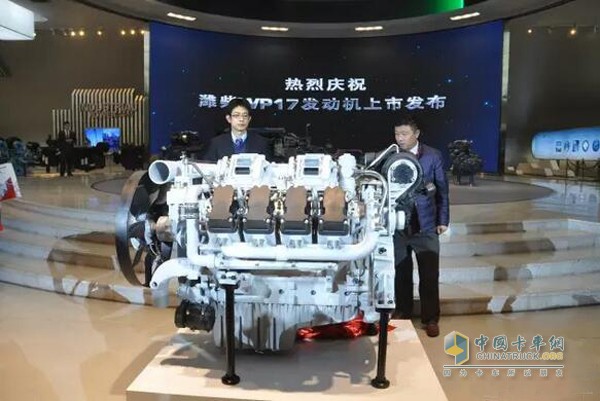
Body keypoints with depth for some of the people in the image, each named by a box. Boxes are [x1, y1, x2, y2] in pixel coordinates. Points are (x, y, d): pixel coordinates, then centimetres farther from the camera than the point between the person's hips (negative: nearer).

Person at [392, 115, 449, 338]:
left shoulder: (433, 156, -3)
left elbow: (442, 189, 1)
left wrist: (443, 220, 0)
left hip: (426, 224, -1)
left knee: (430, 275, 5)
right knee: (401, 273, 13)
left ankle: (430, 319, 18)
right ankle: (402, 312, 30)